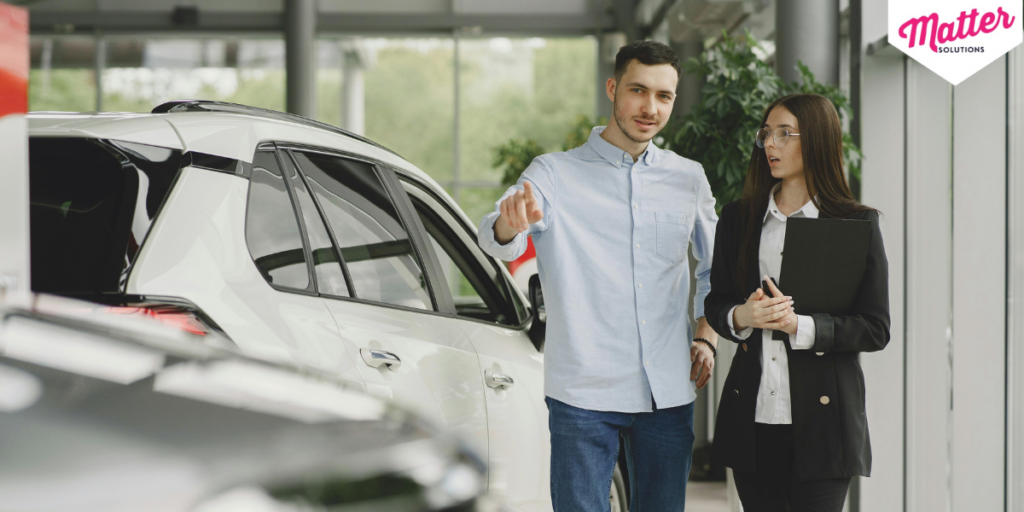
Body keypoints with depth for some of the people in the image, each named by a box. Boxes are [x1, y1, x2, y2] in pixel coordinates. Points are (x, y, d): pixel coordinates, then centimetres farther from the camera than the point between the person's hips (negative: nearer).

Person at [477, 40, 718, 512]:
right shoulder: (555, 174, -1)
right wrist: (510, 224, -41)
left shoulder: (689, 179, 11)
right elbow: (496, 242, -18)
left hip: (669, 394, 4)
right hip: (583, 393, -3)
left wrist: (706, 337, 9)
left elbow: (715, 269, 24)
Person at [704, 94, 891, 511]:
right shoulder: (737, 218, 10)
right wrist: (741, 316, -9)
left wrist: (799, 324, -18)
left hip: (822, 416, -3)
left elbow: (876, 329, -4)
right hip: (752, 417, 3)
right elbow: (714, 303, 14)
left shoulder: (857, 223, -2)